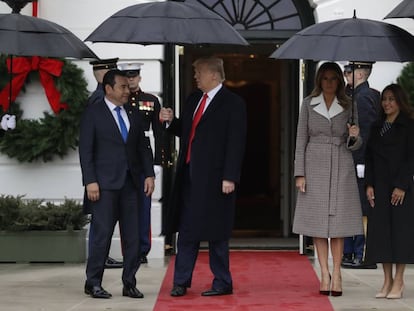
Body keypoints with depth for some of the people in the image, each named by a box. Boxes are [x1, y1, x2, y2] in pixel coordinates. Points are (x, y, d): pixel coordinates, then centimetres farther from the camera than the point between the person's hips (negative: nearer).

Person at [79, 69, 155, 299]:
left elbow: (143, 147, 16)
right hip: (105, 184, -5)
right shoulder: (93, 113, -1)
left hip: (130, 183, 5)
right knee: (102, 234, -5)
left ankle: (129, 284, 11)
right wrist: (90, 181, -13)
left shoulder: (133, 115, 15)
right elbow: (85, 149, -5)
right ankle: (93, 283, 4)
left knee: (132, 236, 4)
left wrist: (149, 174, 4)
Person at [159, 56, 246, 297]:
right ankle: (181, 281, 13)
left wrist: (230, 177, -18)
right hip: (189, 174, 7)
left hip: (214, 176, -7)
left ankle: (223, 283, 12)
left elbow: (236, 143, -12)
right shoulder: (193, 99, 14)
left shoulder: (233, 103, -7)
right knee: (186, 229, 8)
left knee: (216, 233, 1)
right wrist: (172, 121, 2)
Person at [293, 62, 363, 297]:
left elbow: (354, 145, 10)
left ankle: (337, 273, 2)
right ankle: (325, 274, 4)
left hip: (341, 166, 0)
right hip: (315, 166, 0)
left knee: (339, 219, -2)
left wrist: (354, 137, -14)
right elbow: (301, 139, 4)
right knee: (318, 219, -1)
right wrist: (299, 173, -3)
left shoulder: (348, 106, 7)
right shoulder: (309, 104, 5)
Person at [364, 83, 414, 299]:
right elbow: (369, 157, 12)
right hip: (379, 187, 5)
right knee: (380, 231, 2)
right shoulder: (376, 127, 14)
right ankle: (387, 280, 8)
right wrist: (369, 184, 1)